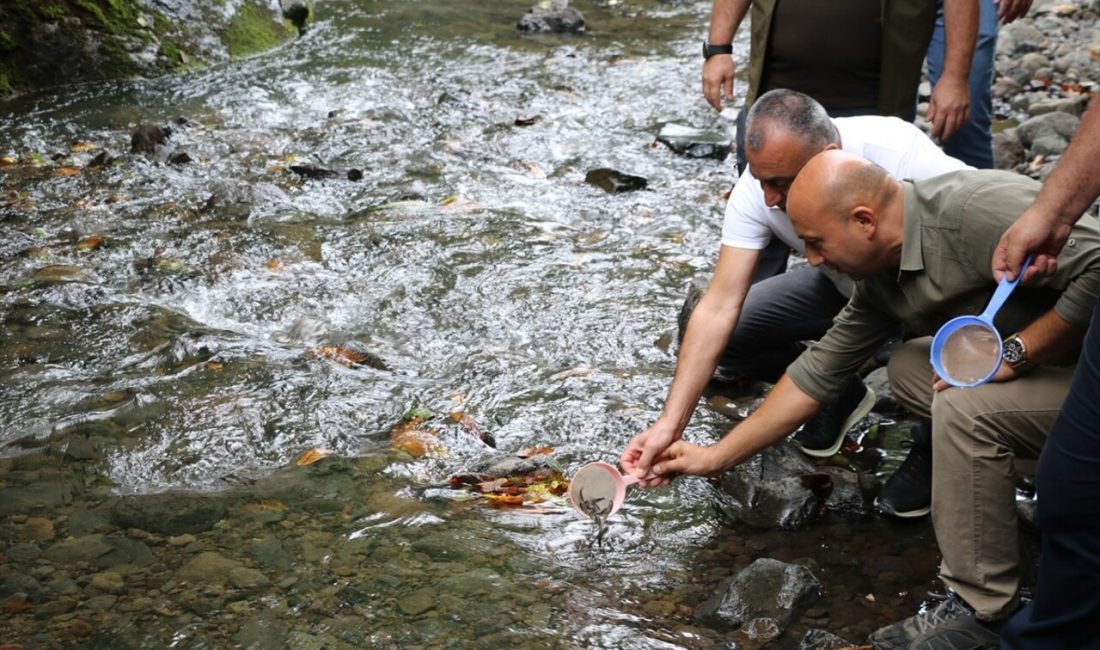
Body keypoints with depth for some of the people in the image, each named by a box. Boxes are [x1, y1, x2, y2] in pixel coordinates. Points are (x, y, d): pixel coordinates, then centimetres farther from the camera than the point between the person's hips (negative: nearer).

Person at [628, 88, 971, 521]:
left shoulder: (899, 153, -36)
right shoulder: (758, 188, -25)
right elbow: (718, 309, -26)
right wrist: (670, 424, -32)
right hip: (843, 287, 4)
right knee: (727, 338, -13)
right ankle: (839, 394, 12)